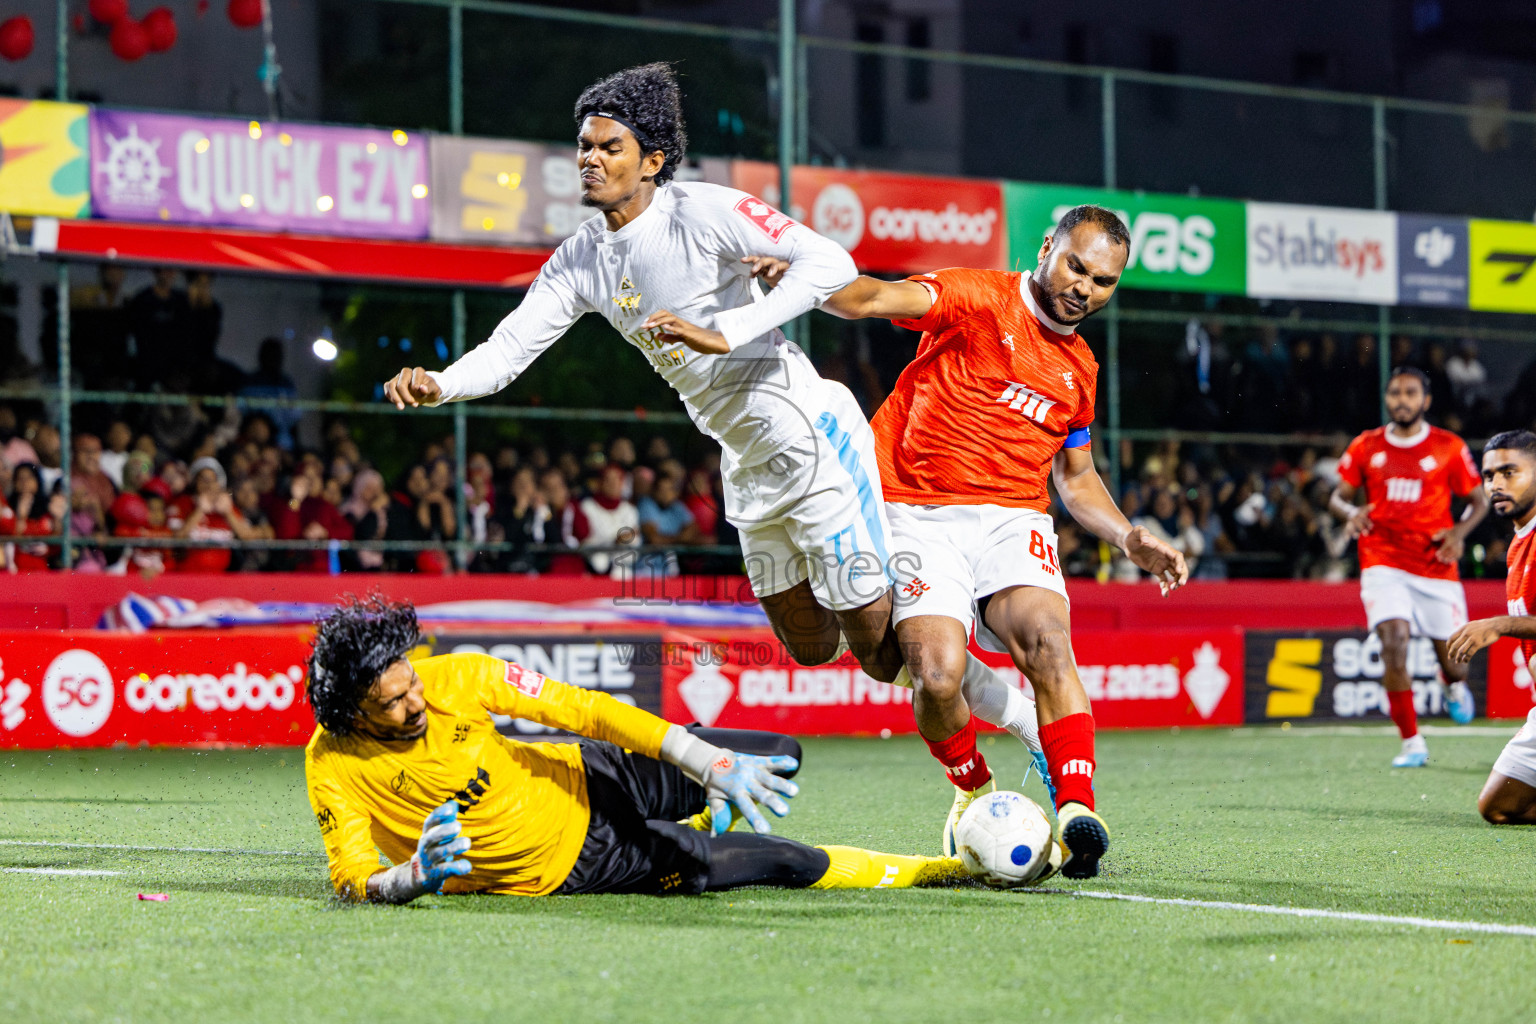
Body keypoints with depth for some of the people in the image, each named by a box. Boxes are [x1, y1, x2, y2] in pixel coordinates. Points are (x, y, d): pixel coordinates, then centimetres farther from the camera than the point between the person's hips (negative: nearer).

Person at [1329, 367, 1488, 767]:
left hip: (1436, 566, 0)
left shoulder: (1449, 448, 1)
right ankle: (1412, 743, -12)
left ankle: (1454, 687, 45)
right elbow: (1337, 497, 12)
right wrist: (1351, 513, -11)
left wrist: (1459, 532, -11)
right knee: (1393, 642, -21)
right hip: (1384, 564, 0)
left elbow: (1479, 500, 8)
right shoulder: (1365, 446, 4)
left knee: (1452, 660, 5)